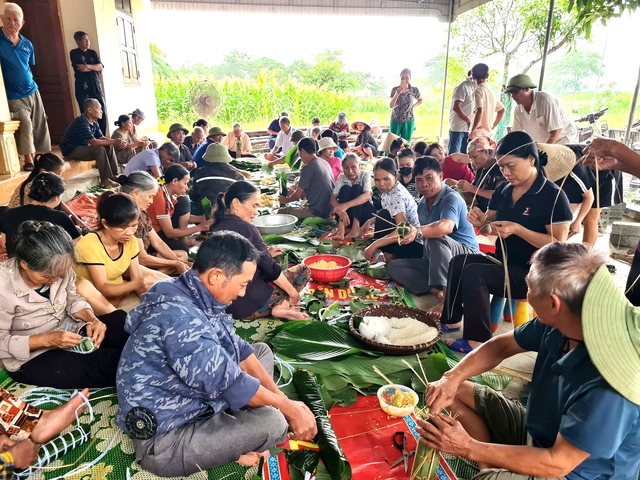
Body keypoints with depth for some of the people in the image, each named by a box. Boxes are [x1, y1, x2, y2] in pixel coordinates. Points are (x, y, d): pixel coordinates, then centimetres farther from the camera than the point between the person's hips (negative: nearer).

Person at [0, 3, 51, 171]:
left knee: (40, 125, 7)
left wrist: (29, 83, 14)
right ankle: (28, 160, -11)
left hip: (33, 92, 5)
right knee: (25, 123, -18)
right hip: (14, 96, -5)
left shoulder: (27, 44, 8)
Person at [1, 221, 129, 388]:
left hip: (67, 331, 6)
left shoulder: (59, 269, -15)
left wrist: (91, 319, -16)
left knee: (121, 321, -13)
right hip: (32, 359, -6)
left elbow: (72, 299, 3)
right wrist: (47, 339, -28)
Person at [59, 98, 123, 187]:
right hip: (71, 150, -9)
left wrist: (116, 141, -16)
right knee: (99, 149, -28)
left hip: (83, 147, 9)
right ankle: (105, 180, -24)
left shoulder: (94, 122, 3)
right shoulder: (82, 122, -25)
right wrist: (114, 141, -26)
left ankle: (114, 175, -2)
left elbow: (102, 138, 2)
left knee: (109, 146, -1)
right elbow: (94, 142, -31)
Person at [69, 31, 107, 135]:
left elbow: (100, 67, 2)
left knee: (102, 114, -3)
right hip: (83, 89, -5)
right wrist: (95, 67, 1)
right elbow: (81, 69, -10)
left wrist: (88, 66, -13)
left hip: (96, 88, 5)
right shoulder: (74, 53, 3)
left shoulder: (93, 53, 18)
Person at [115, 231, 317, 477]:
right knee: (272, 422, -24)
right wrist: (288, 408, -13)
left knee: (262, 350, 11)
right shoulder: (181, 317, -32)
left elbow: (239, 350, 4)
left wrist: (283, 399, 1)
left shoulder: (196, 298, -2)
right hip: (164, 439, -9)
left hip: (185, 399, 9)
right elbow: (228, 381, -28)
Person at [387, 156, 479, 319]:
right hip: (435, 261, 8)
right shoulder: (422, 203, 5)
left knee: (436, 239, -38)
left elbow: (446, 227, -41)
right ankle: (439, 291, -22)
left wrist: (417, 232, -58)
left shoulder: (451, 198, -19)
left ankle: (447, 297, -33)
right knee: (393, 267, -6)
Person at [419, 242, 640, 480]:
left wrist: (468, 448, -26)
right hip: (537, 429, 7)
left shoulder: (608, 387, -36)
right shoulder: (558, 322, -15)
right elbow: (500, 345, 0)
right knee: (457, 392, 5)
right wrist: (452, 378, -15)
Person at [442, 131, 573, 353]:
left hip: (532, 273, -7)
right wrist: (481, 222, -14)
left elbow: (559, 246, -17)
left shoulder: (553, 196, -13)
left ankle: (478, 340, -17)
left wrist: (518, 229, -27)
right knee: (458, 262, -15)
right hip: (502, 262, 7)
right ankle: (452, 318, -2)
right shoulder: (503, 190, 6)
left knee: (473, 273, -26)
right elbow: (487, 230, 11)